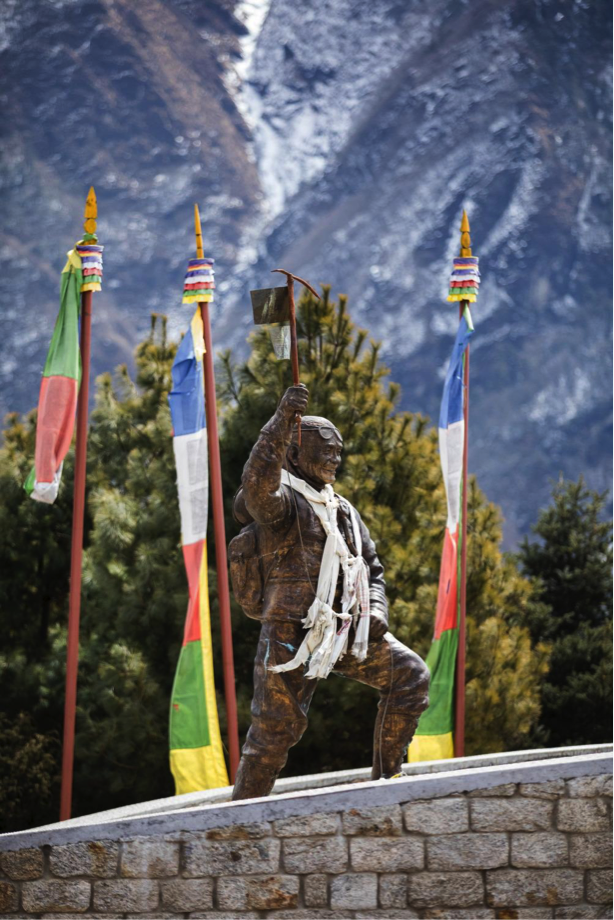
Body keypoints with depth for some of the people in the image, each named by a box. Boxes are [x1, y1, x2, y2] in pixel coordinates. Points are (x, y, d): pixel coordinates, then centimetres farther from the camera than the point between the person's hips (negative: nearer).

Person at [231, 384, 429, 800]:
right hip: (292, 633, -7)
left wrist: (376, 611, 3)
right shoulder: (281, 500, -6)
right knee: (274, 730, -5)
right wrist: (282, 421, -40)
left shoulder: (343, 511, 19)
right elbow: (257, 483, -31)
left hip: (345, 631, 7)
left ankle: (386, 774, 1)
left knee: (410, 675, -4)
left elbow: (371, 568, 24)